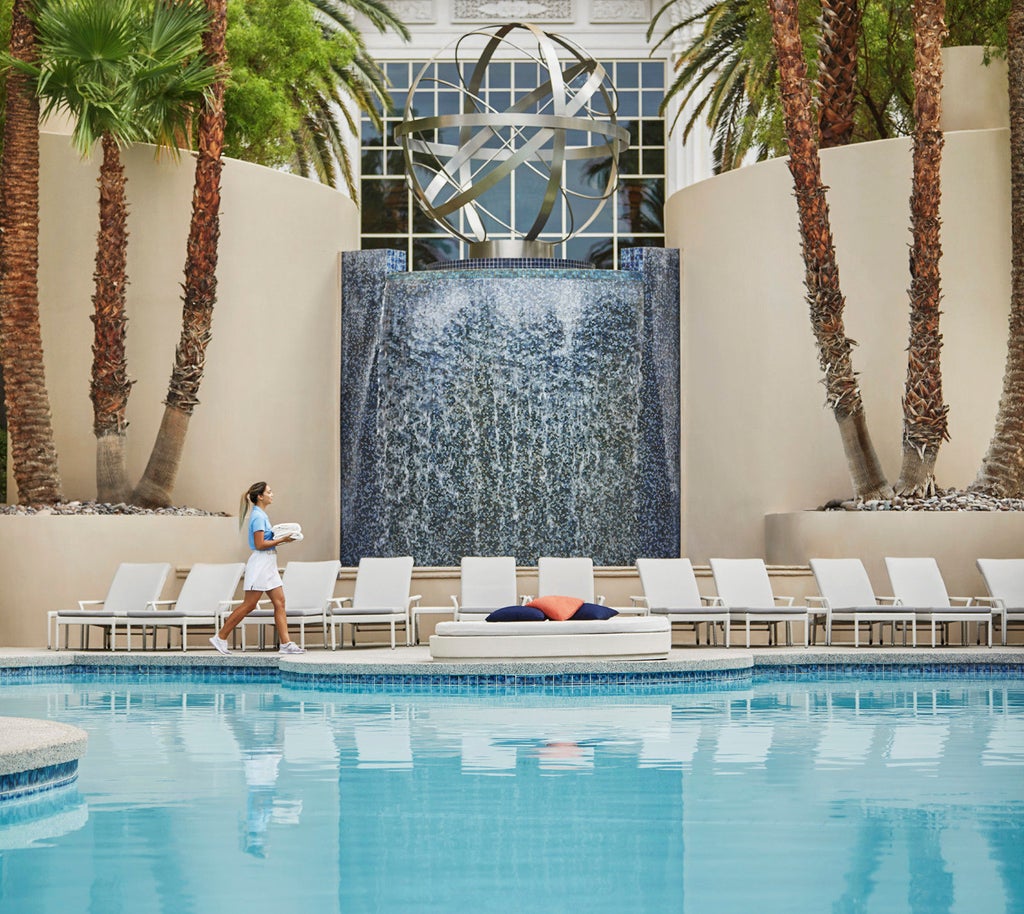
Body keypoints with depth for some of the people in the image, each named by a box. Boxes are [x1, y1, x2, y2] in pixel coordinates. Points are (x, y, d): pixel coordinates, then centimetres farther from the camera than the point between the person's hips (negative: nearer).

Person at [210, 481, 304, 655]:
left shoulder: (262, 515, 15)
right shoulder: (258, 516, -15)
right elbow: (260, 545, -19)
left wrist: (280, 537, 7)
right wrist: (281, 540, -15)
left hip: (268, 564, 10)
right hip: (260, 563, -10)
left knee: (279, 602, 4)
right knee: (249, 605, -5)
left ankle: (286, 644, 1)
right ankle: (220, 637, 3)